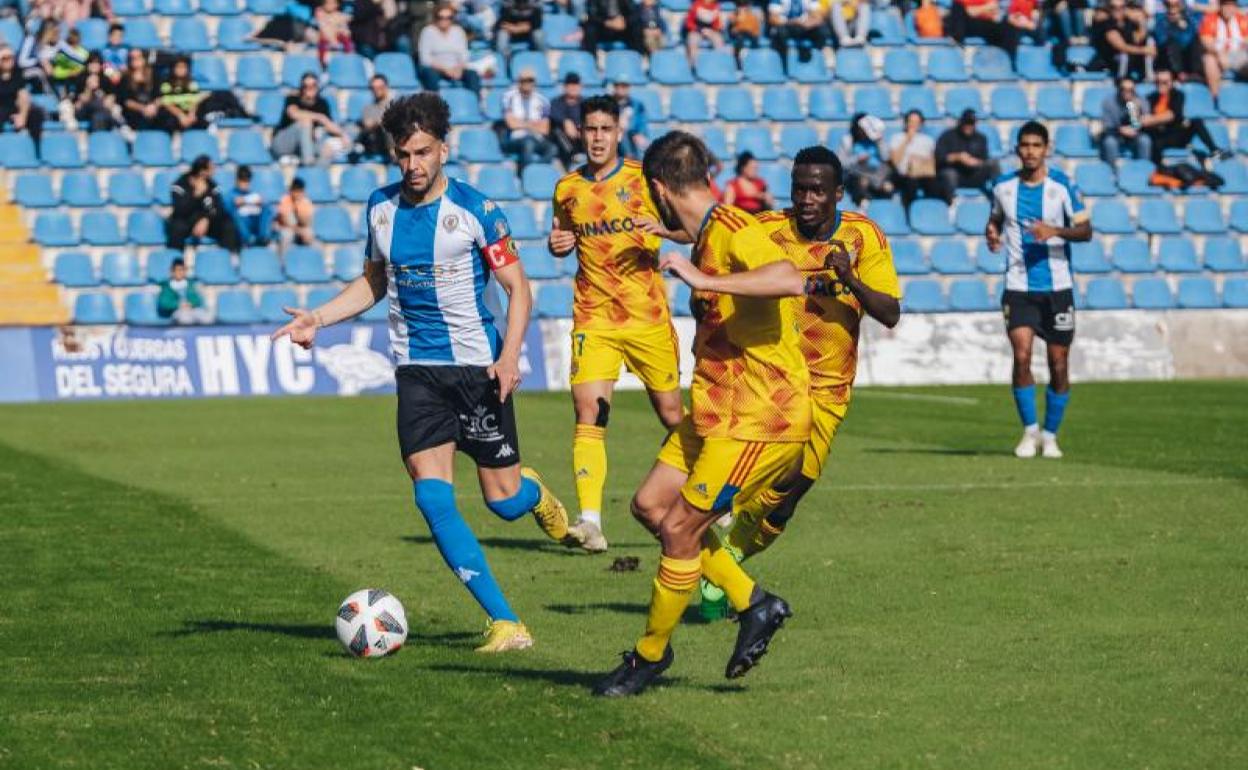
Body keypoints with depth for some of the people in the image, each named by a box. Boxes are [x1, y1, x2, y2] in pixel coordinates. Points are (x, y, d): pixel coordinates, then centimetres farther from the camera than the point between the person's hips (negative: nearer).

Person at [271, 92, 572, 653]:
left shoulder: (474, 209, -8)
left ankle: (534, 492, 42)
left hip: (477, 365, -3)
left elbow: (517, 288, -4)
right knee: (433, 500, -12)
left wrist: (509, 356, -19)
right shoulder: (380, 207, 6)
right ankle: (505, 623, -9)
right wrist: (317, 318, 7)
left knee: (505, 502, 2)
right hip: (416, 371, 3)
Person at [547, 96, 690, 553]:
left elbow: (690, 229, 0)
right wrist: (558, 245, 1)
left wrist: (664, 227, -21)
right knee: (589, 410, -16)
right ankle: (590, 518, -21)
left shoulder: (644, 178, -1)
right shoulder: (567, 189, 8)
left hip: (648, 316, -1)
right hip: (593, 319, 1)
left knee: (671, 414, 8)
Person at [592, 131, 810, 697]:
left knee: (680, 528, -5)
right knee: (651, 505, 8)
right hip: (717, 411, 10)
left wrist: (703, 281, -36)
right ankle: (752, 603, 15)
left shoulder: (733, 231, -19)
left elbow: (791, 280, -37)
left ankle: (650, 655, 11)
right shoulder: (709, 236, 11)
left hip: (758, 418, -10)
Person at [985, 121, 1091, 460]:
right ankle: (1030, 431, 2)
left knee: (1058, 365, 2)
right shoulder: (1003, 187, 3)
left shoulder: (1062, 185, -5)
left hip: (1057, 287, -1)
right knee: (1021, 355, -15)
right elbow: (995, 218, 21)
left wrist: (1056, 231, -24)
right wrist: (992, 235, -2)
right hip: (1018, 287, 1)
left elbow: (1085, 230, -6)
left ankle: (1050, 435, 20)